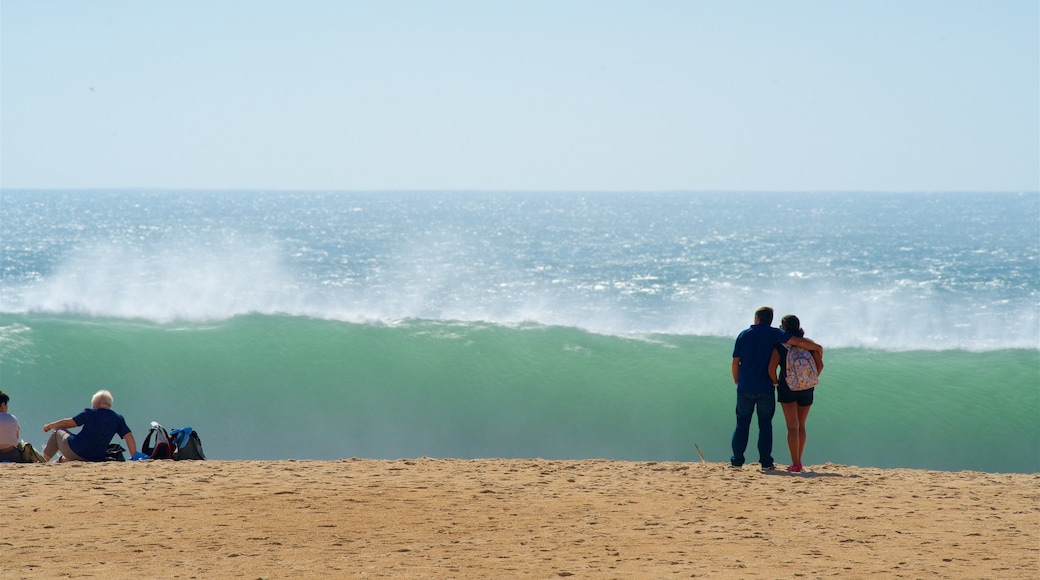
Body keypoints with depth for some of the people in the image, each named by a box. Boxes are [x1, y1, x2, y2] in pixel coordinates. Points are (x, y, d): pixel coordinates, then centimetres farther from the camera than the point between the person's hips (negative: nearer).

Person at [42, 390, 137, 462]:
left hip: (73, 451, -4)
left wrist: (49, 426, 18)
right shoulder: (118, 419, 3)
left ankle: (45, 458, 30)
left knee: (59, 430, 23)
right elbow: (129, 437, -2)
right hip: (96, 457, 4)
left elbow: (68, 423, 3)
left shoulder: (90, 413, -4)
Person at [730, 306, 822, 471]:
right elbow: (797, 342, -12)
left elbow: (735, 362, 6)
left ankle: (737, 461, 6)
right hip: (765, 389, -1)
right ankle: (766, 462, 2)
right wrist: (817, 348, 1)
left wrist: (737, 382, 18)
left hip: (745, 388, 2)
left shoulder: (743, 335, 5)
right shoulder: (774, 334, -2)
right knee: (765, 425, 5)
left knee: (742, 424, 9)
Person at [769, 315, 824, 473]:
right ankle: (797, 462, 21)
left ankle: (795, 464, -11)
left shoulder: (780, 346, -6)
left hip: (787, 388, -3)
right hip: (806, 390, 3)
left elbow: (771, 369, -14)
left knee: (792, 427, -4)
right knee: (801, 426, 16)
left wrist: (776, 382, 4)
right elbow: (820, 365, -1)